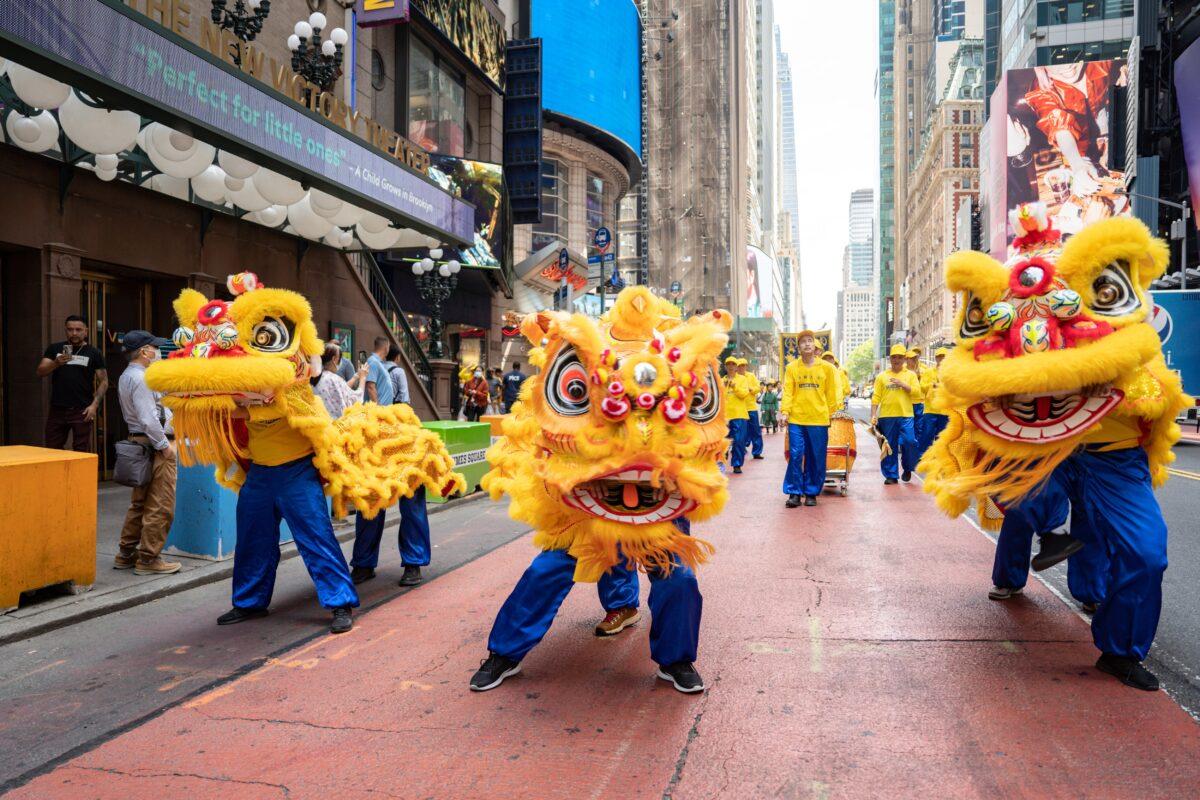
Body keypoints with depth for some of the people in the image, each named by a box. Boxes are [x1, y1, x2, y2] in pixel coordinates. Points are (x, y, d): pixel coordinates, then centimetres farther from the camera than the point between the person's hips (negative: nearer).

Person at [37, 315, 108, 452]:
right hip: (57, 409, 3)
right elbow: (40, 372, 2)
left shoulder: (94, 353, 3)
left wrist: (94, 405, -10)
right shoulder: (55, 349, 10)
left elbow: (103, 382, 2)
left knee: (82, 451, -2)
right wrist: (56, 363, -18)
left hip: (82, 410, -3)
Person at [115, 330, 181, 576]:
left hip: (139, 441, 11)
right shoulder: (140, 379, -17)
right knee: (161, 506, -4)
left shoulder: (126, 377, 15)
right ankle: (148, 559, 2)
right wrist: (165, 445, -16)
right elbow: (149, 419, -23)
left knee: (140, 503, 19)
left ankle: (126, 555, 26)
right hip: (154, 445, -11)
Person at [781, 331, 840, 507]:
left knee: (816, 458, 4)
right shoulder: (792, 367, 5)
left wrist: (829, 413, 4)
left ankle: (811, 493, 15)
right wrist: (785, 411, -7)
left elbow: (832, 392, 8)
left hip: (819, 420, 0)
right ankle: (794, 493, 5)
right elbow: (788, 391, 3)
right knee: (795, 456, -3)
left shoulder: (827, 367, 5)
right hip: (796, 419, 0)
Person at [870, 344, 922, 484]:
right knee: (889, 446, 4)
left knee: (909, 442, -11)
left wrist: (903, 384, -12)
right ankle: (891, 475, 13)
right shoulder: (882, 376, 9)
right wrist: (873, 415, -3)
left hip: (906, 416, -1)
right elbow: (876, 397, 5)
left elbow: (917, 392, -2)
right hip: (886, 416, 1)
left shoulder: (910, 375, 9)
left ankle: (908, 468, 14)